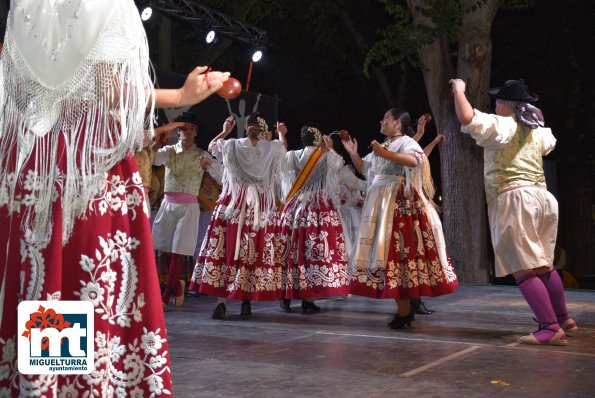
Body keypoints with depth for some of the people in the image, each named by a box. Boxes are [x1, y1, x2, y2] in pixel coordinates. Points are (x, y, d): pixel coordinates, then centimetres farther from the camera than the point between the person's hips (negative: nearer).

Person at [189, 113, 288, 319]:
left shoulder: (232, 145, -3)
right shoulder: (272, 148, 0)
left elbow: (211, 146, 19)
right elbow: (284, 146, 26)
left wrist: (225, 131, 33)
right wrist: (281, 133, 46)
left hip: (233, 205, -1)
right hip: (262, 207, 1)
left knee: (226, 248, 2)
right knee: (256, 251, 5)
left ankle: (221, 302, -2)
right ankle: (247, 302, 7)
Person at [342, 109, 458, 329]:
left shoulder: (406, 141, -4)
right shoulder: (382, 146, 21)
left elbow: (416, 160, -25)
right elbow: (364, 168, 27)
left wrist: (385, 154, -28)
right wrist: (352, 153, 13)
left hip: (398, 203, -8)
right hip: (380, 204, 9)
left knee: (397, 247, -12)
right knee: (384, 249, 6)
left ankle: (404, 311, -11)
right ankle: (404, 308, 11)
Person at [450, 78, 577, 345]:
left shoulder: (501, 126, -7)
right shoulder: (536, 130, 18)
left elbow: (467, 117, -21)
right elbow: (550, 142, 43)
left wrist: (459, 89, -3)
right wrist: (534, 117, 48)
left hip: (515, 201, -9)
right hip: (541, 197, 9)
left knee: (523, 269, -9)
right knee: (543, 265, 18)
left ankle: (551, 328, -13)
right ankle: (564, 320, 27)